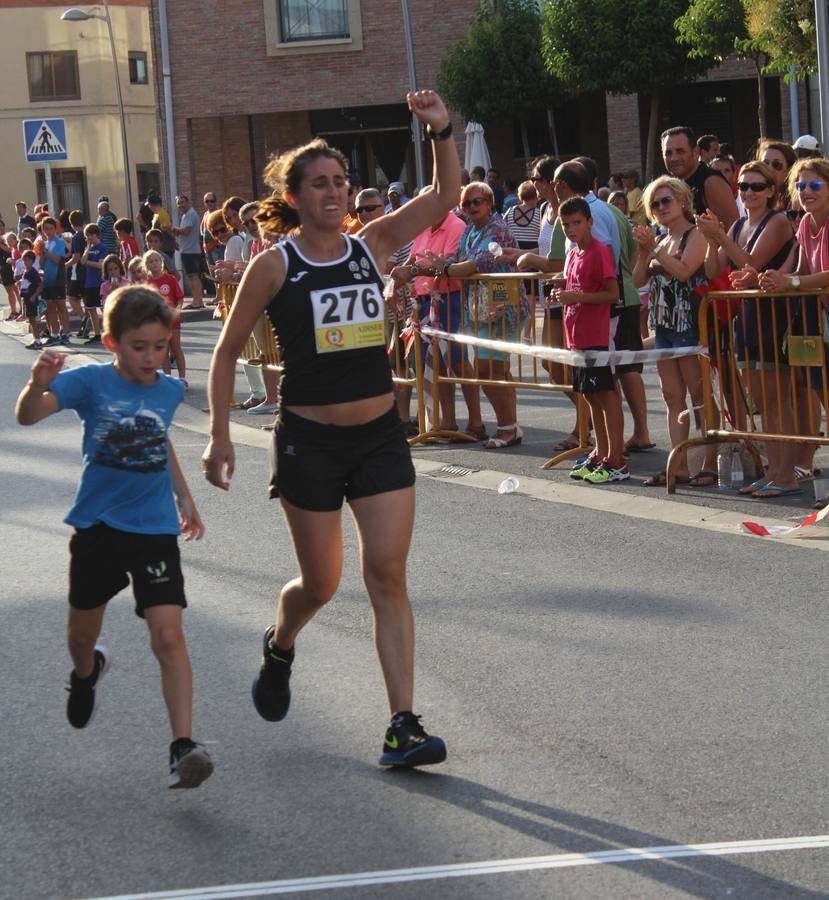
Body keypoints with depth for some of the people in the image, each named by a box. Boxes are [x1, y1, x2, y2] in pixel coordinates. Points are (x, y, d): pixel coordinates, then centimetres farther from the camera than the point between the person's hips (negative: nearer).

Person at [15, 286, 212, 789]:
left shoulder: (169, 390, 1)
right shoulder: (90, 383, -11)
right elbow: (28, 416, -25)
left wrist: (185, 498, 23)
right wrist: (39, 384, -45)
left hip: (155, 529, 1)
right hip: (99, 526, -1)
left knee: (168, 634, -13)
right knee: (84, 630, 18)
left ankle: (183, 748, -16)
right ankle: (87, 673, 54)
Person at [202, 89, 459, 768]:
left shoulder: (371, 247, 3)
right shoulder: (275, 266, -6)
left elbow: (446, 195, -2)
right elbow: (228, 350, 1)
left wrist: (442, 132, -18)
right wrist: (220, 435, -3)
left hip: (381, 436, 3)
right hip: (310, 440, -2)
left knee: (388, 577, -5)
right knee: (320, 585, 8)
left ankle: (403, 727, -4)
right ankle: (279, 648, 44)